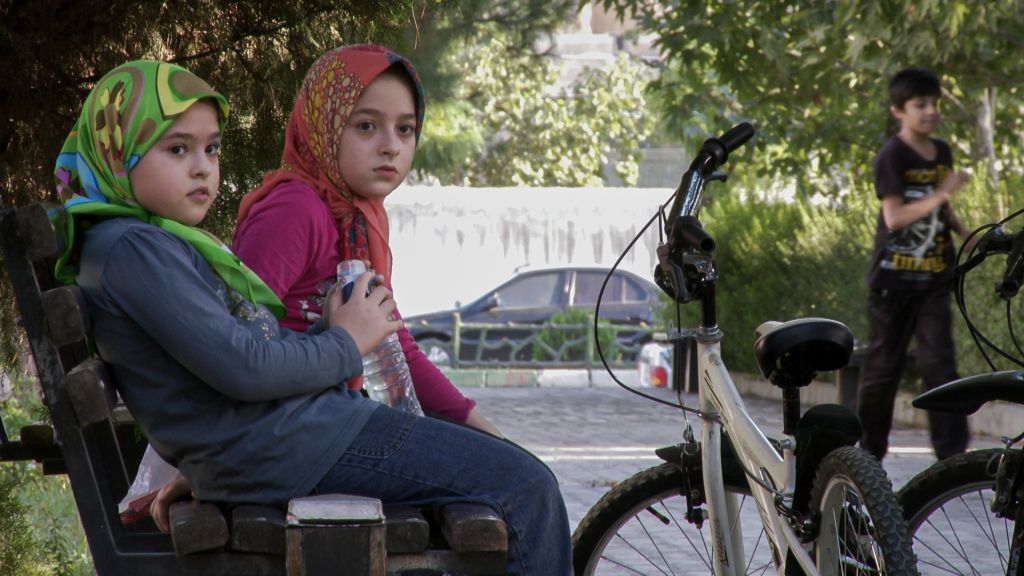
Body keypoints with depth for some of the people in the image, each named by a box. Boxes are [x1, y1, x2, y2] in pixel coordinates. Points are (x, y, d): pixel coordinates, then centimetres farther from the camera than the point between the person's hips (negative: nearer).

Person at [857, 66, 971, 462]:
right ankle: (869, 451, 15)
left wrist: (964, 231, 6)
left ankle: (952, 451, -8)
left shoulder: (941, 153, 10)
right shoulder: (891, 157, -10)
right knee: (885, 362, 4)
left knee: (939, 361, -4)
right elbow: (894, 217, -18)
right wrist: (941, 195, -25)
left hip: (934, 276, 5)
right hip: (894, 276, -5)